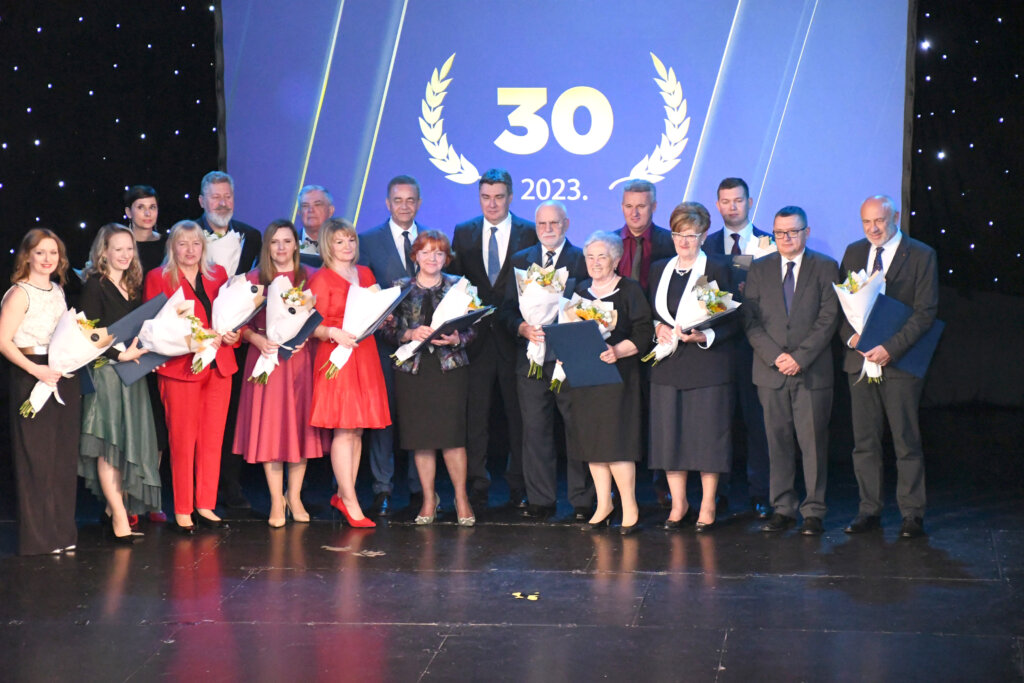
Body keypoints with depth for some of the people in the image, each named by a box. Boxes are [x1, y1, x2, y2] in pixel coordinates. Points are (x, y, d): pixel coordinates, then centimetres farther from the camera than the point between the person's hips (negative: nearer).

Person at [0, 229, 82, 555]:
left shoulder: (58, 290, 13)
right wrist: (36, 370, -23)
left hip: (64, 378, 7)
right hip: (32, 379, -7)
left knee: (63, 456, 10)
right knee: (36, 457, -2)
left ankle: (61, 532, 19)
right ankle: (38, 536, 6)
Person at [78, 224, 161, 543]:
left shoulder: (133, 286, 14)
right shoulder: (95, 286, -7)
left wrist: (149, 354, 4)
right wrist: (120, 354, -21)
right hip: (105, 371, -7)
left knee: (128, 442, 8)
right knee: (109, 444, -6)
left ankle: (115, 504, 20)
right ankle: (120, 518, -5)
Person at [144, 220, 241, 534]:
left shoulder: (218, 275, 15)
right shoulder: (158, 278, 2)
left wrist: (234, 334, -3)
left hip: (219, 366, 4)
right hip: (180, 366, -4)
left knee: (213, 439, 6)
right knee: (182, 440, -2)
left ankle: (205, 506, 16)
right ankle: (182, 510, 5)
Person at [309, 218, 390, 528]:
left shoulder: (365, 274, 15)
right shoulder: (321, 279, -2)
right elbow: (313, 325, -7)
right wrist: (334, 333, -24)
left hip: (365, 356, 6)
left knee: (358, 430, 6)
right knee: (344, 430, -8)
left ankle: (343, 494, 15)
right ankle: (350, 503, -6)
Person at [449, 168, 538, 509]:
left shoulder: (530, 232, 2)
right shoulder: (463, 233, 9)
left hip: (514, 335, -2)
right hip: (476, 336, 2)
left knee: (518, 413, 5)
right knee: (475, 414, 4)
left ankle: (519, 489, 13)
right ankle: (476, 488, 11)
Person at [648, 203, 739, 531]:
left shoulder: (718, 269, -3)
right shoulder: (659, 269, 12)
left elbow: (732, 322, -4)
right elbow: (651, 313, 19)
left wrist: (705, 336, -20)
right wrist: (658, 328, -3)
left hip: (707, 363, -4)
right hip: (667, 365, 4)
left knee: (707, 434, 0)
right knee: (669, 433, 5)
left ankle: (707, 506, 11)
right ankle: (678, 504, 18)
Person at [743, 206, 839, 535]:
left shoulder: (825, 268, 5)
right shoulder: (759, 269, 11)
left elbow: (828, 319, -3)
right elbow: (751, 321, 5)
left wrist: (800, 356, -12)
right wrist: (775, 356, -9)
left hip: (812, 370, -2)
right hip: (771, 371, 2)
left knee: (813, 442, -1)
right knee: (778, 441, 4)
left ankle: (813, 511, 5)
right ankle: (782, 509, 11)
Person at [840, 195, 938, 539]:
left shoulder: (921, 255, -2)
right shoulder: (854, 252, 12)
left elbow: (925, 313, -7)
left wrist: (890, 348, -17)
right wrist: (851, 336, -7)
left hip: (900, 360, -4)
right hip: (860, 357, 4)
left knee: (906, 442, -1)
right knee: (864, 442, 6)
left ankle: (912, 514, 7)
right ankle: (869, 510, 14)